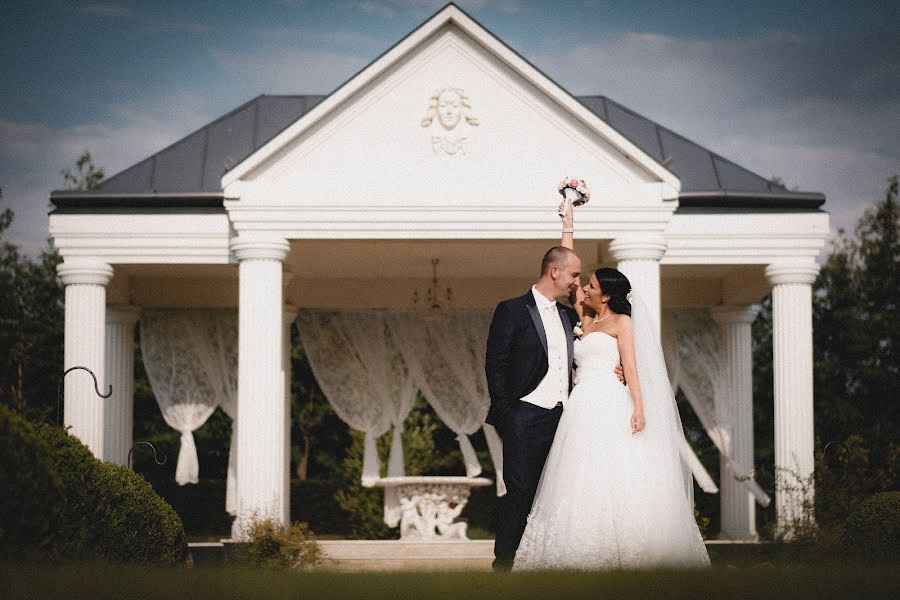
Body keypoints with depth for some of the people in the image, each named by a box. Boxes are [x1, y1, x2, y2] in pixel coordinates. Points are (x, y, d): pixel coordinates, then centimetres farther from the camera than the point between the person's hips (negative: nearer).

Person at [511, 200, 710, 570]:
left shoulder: (622, 321, 6)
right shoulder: (586, 321, 20)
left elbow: (631, 364, -5)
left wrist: (639, 406, -17)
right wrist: (568, 224, 19)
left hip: (611, 407, -6)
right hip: (582, 410, 6)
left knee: (615, 486, -12)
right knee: (582, 487, -2)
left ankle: (626, 558, -13)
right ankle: (589, 559, -5)